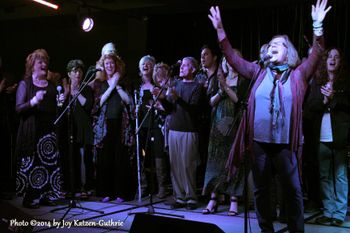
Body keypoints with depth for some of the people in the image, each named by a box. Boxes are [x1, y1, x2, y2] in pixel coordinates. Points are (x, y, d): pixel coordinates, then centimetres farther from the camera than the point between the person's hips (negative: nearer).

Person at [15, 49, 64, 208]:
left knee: (49, 162, -1)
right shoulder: (25, 84, 2)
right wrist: (34, 101, -21)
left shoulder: (51, 86, 18)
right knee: (30, 163, -6)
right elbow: (18, 108, -7)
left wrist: (60, 101, 7)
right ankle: (29, 198, 0)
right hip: (31, 131, -5)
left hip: (48, 130, 5)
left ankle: (45, 196, 7)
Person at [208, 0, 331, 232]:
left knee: (293, 190, 4)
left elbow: (316, 55, -9)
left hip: (286, 144, -3)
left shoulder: (298, 75, 3)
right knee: (261, 189, 12)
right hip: (259, 142, 3)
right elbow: (233, 58, 7)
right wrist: (220, 30, -1)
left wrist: (318, 26, -20)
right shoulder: (259, 73, 10)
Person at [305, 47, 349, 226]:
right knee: (324, 176, 6)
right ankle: (328, 212, 13)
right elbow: (309, 106, 6)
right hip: (321, 137, 3)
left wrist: (333, 97, -12)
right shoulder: (317, 82, 13)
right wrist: (324, 99, -10)